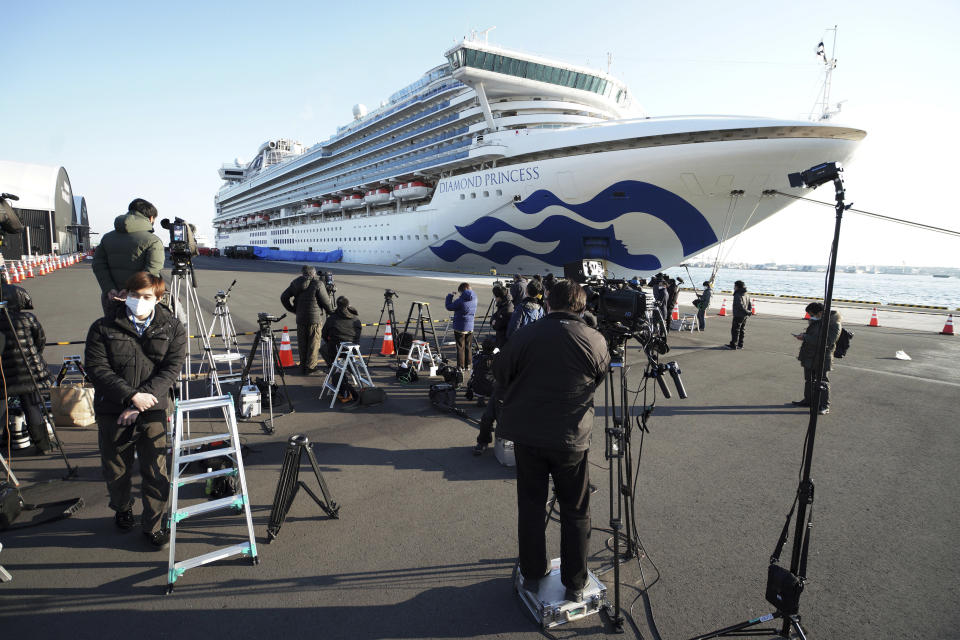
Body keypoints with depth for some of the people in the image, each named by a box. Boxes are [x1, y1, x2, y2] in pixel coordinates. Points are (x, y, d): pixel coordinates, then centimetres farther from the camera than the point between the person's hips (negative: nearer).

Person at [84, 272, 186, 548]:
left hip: (152, 411, -1)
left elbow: (171, 369, -7)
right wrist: (132, 396, -17)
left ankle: (153, 525, 18)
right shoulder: (103, 328, 0)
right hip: (112, 411, 1)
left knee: (155, 472, 0)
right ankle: (122, 509, 43)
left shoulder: (172, 328, -1)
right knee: (116, 470, 15)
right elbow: (96, 369, -7)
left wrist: (142, 401, -16)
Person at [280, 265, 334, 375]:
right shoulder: (317, 284, -12)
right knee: (313, 344, 5)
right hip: (315, 319, -5)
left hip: (300, 319, 5)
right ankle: (310, 367, 8)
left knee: (302, 344, 14)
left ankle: (303, 366, 22)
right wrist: (332, 311, 10)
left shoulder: (296, 283, 4)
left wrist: (294, 310, 14)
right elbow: (326, 302, -9)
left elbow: (283, 298, 6)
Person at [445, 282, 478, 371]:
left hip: (460, 328, -6)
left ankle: (461, 366, 7)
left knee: (460, 347, 3)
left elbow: (449, 307, -10)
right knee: (468, 347, 15)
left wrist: (450, 296, 1)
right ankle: (468, 365, 21)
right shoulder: (474, 299, -2)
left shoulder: (460, 301, -21)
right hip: (470, 327, 6)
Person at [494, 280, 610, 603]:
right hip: (572, 439, -1)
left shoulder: (525, 335, -8)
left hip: (526, 434, 1)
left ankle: (532, 575, 30)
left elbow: (500, 374, 2)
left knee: (530, 506, 17)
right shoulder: (596, 341, -8)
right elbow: (602, 379, 7)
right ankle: (575, 585, 25)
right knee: (575, 513, 15)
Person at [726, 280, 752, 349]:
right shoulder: (747, 295, 12)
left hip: (738, 316, -9)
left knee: (735, 330, -4)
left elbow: (740, 305, -24)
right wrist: (749, 311, 7)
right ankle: (740, 344, 17)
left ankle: (733, 345, -5)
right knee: (742, 330, 14)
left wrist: (747, 312, -16)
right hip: (745, 316, 9)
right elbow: (750, 304, 13)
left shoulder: (737, 295, -16)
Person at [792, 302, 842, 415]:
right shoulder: (816, 321, 9)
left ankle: (824, 406, 2)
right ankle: (808, 400, 32)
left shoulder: (834, 324, -18)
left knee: (822, 382, -5)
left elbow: (826, 341, -28)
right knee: (809, 379, 18)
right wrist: (803, 336, 5)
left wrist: (806, 337, -27)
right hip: (809, 357, 9)